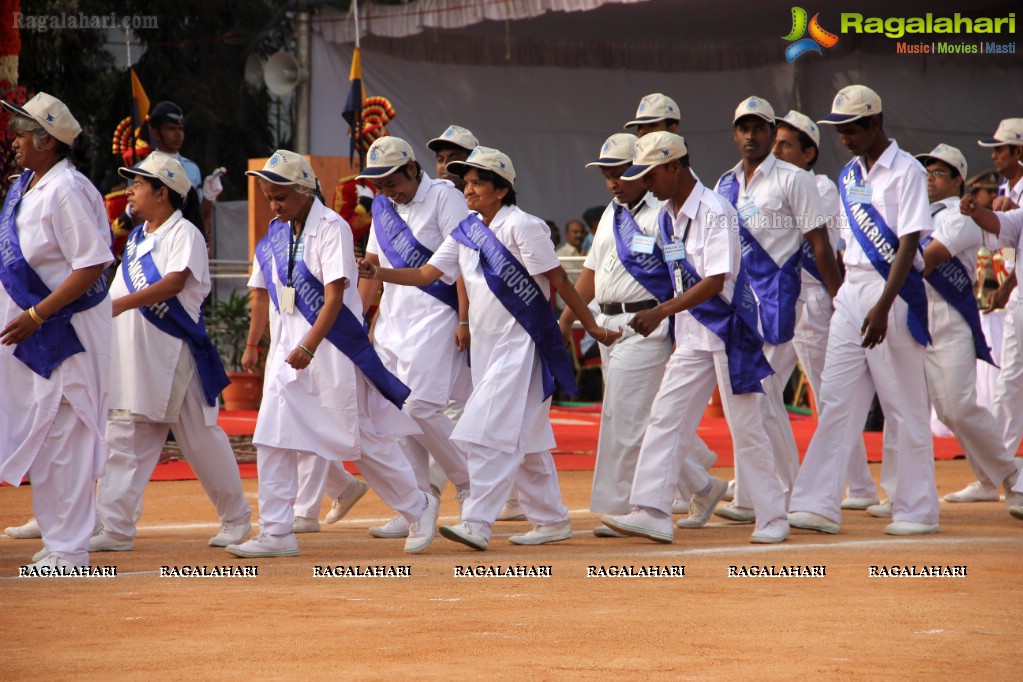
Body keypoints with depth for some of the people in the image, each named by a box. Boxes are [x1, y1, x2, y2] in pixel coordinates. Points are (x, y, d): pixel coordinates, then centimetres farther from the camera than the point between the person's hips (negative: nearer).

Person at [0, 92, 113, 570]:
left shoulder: (67, 191, -18)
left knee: (64, 437, -5)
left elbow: (92, 266, -22)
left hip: (66, 330, -10)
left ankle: (69, 550, 1)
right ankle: (56, 539, 23)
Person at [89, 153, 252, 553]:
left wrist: (121, 304, -35)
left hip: (176, 353, -8)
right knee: (122, 438, -1)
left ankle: (236, 518, 17)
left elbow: (175, 282, -25)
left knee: (202, 439, 2)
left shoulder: (184, 234, -9)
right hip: (131, 352, 8)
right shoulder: (137, 238, 17)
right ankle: (114, 528, -4)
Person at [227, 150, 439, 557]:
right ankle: (275, 534, -2)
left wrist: (308, 348, -26)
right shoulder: (276, 234, 10)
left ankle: (418, 509, 18)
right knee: (272, 439, -3)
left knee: (362, 437, 0)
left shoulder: (331, 228, -12)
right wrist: (252, 346, 21)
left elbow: (335, 297, -19)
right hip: (288, 349, 7)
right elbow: (263, 294, 20)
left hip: (333, 345, -7)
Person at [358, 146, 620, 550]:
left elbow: (558, 281, -11)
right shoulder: (466, 233, 9)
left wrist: (592, 328, -8)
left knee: (492, 431, -15)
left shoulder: (521, 227, -12)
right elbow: (427, 274, 5)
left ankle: (477, 523, -19)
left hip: (522, 345, -8)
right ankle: (552, 520, 21)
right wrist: (380, 274, -10)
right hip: (487, 346, 8)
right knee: (524, 439, 13)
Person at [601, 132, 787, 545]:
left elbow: (715, 282, -23)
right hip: (691, 333, 8)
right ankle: (652, 513, -7)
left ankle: (772, 518, 8)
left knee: (746, 426, -2)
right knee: (665, 418, -2)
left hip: (728, 328, -8)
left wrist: (662, 312, -28)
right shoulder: (666, 216, 8)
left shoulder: (714, 211, -17)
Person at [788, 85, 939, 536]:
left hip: (894, 293, -7)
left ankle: (917, 510, 4)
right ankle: (818, 505, -3)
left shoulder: (907, 172, -8)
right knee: (836, 401, 0)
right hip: (851, 292, 7)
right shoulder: (849, 176, 14)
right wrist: (843, 295, 14)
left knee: (905, 406, -2)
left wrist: (883, 307, -23)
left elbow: (908, 245, -15)